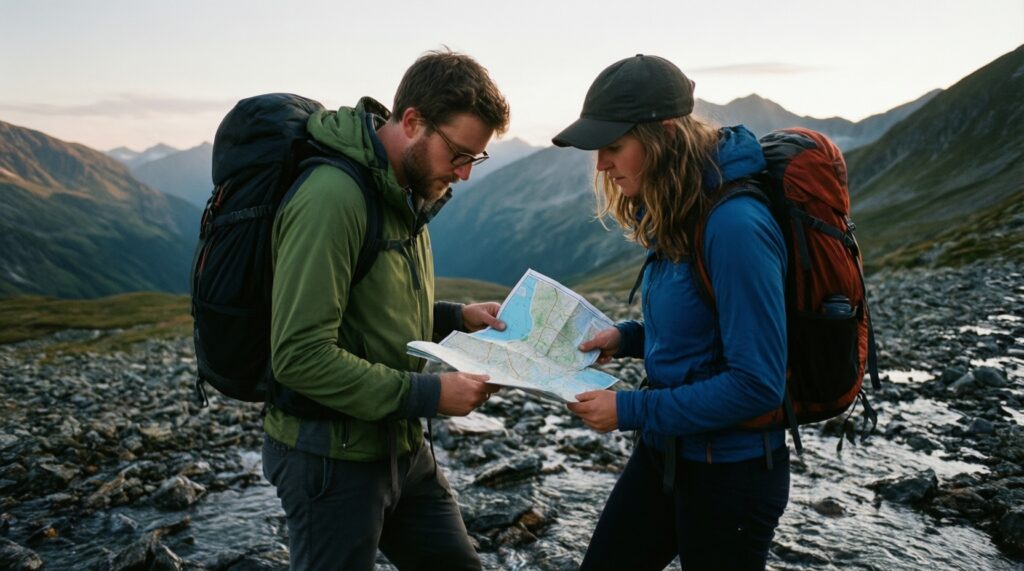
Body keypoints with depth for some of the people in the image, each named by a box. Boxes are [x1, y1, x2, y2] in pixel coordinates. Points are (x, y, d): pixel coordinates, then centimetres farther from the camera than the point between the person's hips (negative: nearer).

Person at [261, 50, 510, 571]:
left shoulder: (407, 192, 6)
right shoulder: (332, 196, -24)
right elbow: (300, 356, -27)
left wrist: (454, 318, 1)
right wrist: (428, 395, -25)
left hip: (402, 447, 9)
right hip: (333, 454, -8)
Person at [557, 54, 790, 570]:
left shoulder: (735, 224, -25)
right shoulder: (673, 215, 1)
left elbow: (757, 384, -25)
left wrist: (632, 411, -21)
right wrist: (628, 337, -1)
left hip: (732, 470, -8)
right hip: (663, 450, 8)